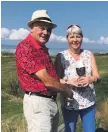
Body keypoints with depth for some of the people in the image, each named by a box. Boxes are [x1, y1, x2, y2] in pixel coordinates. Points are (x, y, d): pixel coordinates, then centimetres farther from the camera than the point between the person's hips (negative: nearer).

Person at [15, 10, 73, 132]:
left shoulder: (43, 48, 12)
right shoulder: (25, 47, -18)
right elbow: (46, 80, -20)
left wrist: (67, 83, 10)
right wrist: (66, 90, -5)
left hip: (52, 101, 9)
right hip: (37, 102, -9)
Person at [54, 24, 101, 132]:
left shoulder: (89, 54, 3)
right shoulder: (61, 56, -5)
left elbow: (97, 76, 0)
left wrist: (90, 79, -22)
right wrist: (70, 82, -24)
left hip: (89, 102, 2)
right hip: (69, 103, -2)